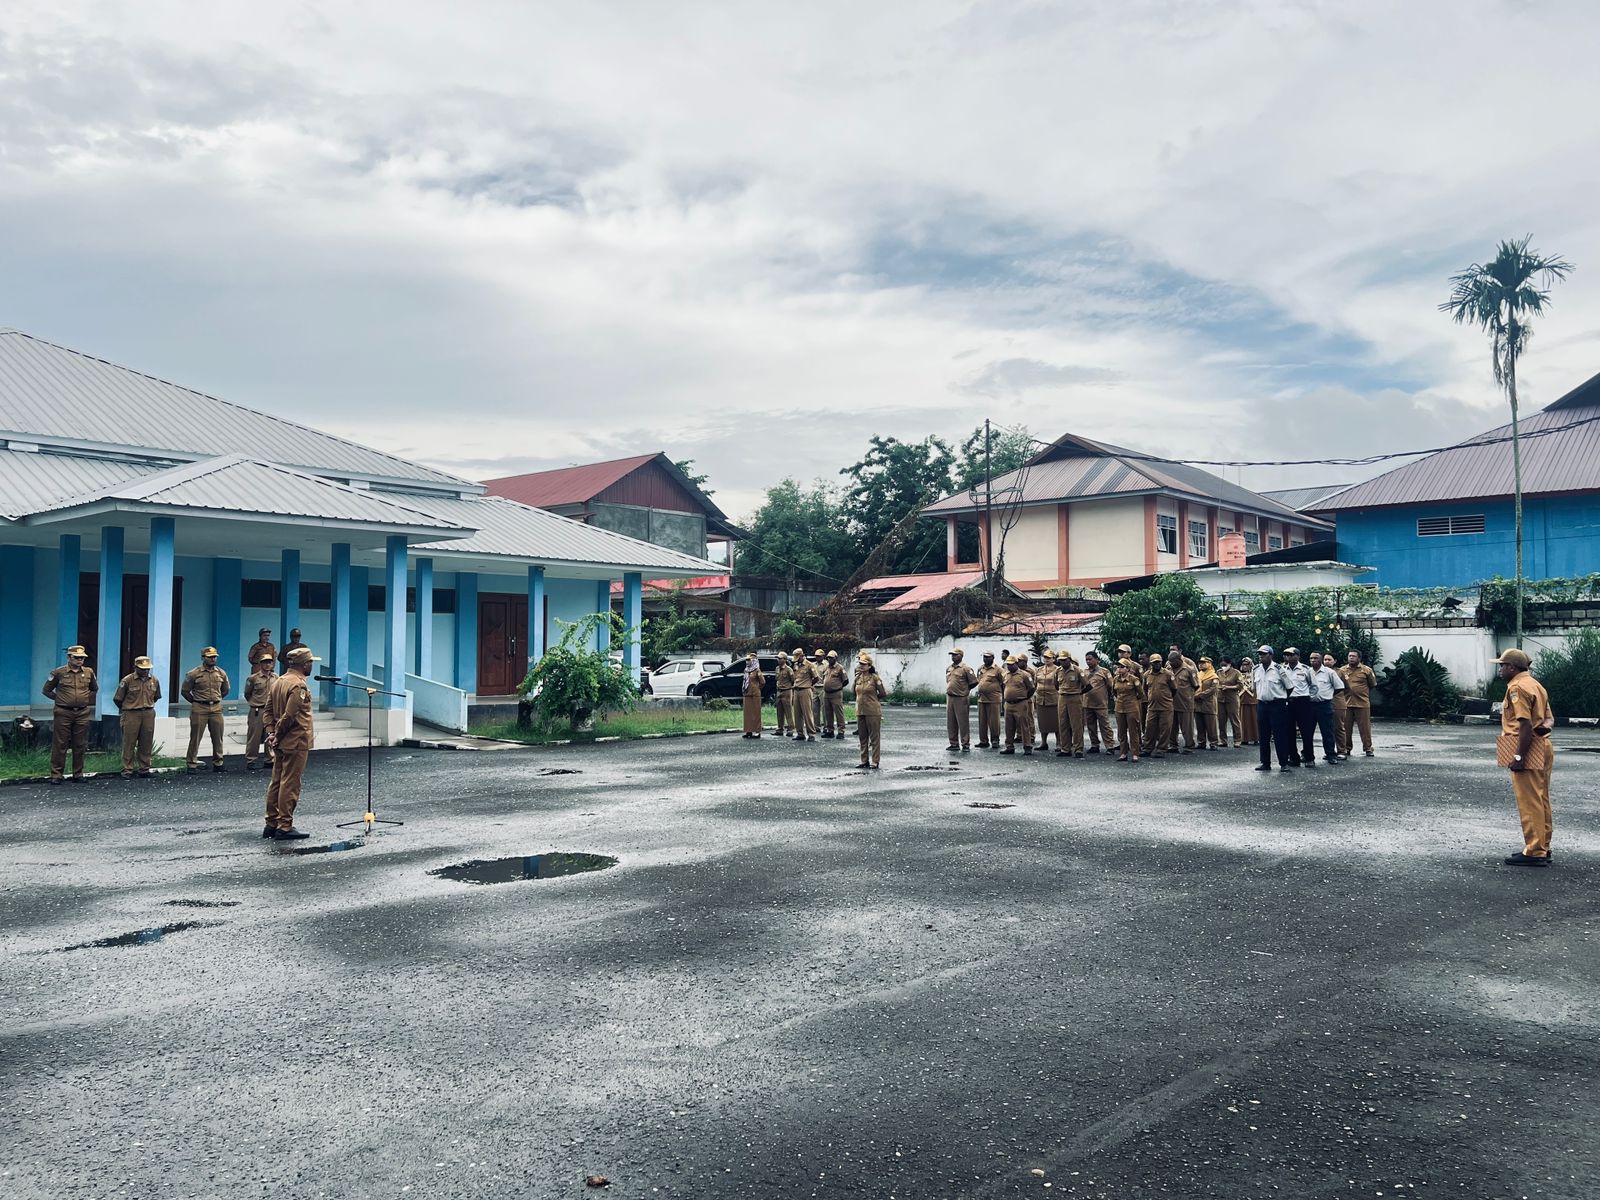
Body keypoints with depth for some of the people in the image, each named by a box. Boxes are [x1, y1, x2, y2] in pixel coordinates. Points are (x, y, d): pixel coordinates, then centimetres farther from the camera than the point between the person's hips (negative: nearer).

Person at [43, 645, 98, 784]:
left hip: (83, 713, 3)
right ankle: (56, 775, 3)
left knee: (80, 745, 6)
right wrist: (60, 699, 6)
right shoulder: (58, 673, -2)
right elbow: (47, 690, 9)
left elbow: (94, 689, 25)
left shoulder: (89, 672, 7)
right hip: (63, 713, -3)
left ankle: (78, 774, 14)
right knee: (60, 745, -2)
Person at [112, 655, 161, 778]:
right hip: (131, 715, -4)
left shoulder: (154, 681, 8)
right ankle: (127, 770, 4)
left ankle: (144, 769, 14)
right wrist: (127, 709, 13)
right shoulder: (127, 680, -7)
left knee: (146, 744, 6)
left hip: (149, 714, 4)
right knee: (129, 743, -2)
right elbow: (117, 699, 2)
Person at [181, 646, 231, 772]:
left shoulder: (221, 673, 7)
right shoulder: (194, 674, -5)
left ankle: (218, 763, 17)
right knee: (195, 737, -1)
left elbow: (225, 690, 22)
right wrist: (196, 702, 7)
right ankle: (191, 764, 6)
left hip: (216, 708, 4)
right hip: (199, 709, -4)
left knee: (218, 737, 7)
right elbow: (184, 691, 3)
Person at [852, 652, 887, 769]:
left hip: (873, 711, -6)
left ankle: (875, 761, 4)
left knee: (874, 737, -1)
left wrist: (871, 698, 8)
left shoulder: (875, 677, -9)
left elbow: (883, 694, -2)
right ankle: (864, 760, 21)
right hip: (860, 711, 6)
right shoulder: (857, 678, 6)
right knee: (862, 737, 12)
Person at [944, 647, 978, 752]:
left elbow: (974, 682, -5)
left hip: (961, 699, -7)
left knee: (963, 723, -3)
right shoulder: (948, 668, 12)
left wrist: (965, 689, 4)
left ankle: (966, 745, 3)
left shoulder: (966, 668, -8)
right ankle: (954, 744, 19)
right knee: (950, 723, 10)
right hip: (949, 697, 7)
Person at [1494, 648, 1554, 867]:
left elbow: (1526, 724, -21)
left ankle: (1534, 853, -3)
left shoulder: (1517, 687, -14)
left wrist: (1519, 756, -21)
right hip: (1542, 748, 10)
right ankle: (1542, 849, 23)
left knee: (1529, 803, -6)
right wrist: (1545, 725, -6)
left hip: (1528, 750, -10)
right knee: (1541, 801, 15)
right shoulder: (1535, 685, 18)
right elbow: (1550, 718, 16)